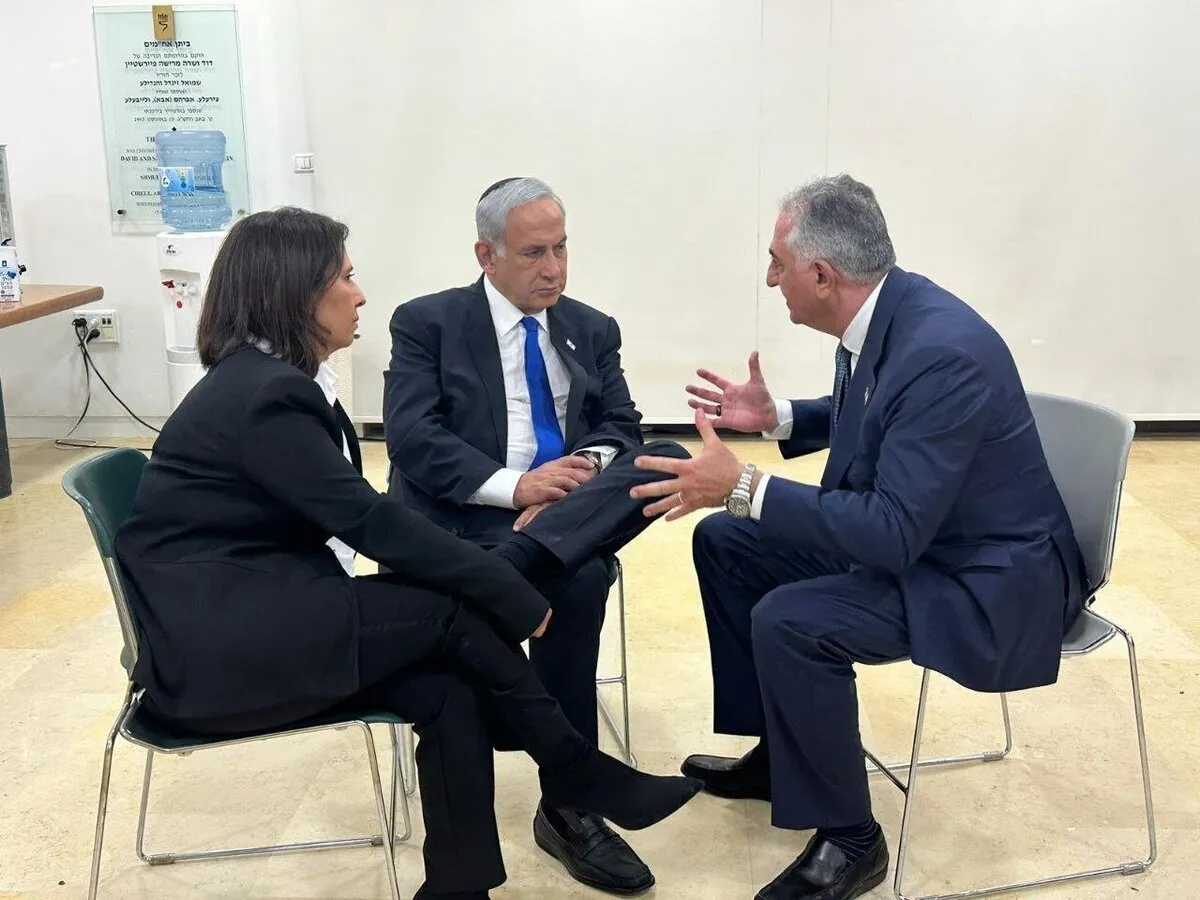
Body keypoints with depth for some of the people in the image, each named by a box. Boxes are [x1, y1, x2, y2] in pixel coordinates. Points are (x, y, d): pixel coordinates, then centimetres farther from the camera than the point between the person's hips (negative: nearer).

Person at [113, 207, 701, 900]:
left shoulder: (267, 378, 10)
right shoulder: (265, 395, -19)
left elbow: (351, 519, 7)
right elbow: (372, 522, -22)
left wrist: (497, 576, -4)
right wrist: (513, 596, -15)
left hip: (249, 614, 8)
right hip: (216, 641, -8)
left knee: (449, 691, -11)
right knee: (453, 612, -15)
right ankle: (581, 776, 2)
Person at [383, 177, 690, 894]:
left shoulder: (593, 330, 18)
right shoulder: (426, 322, 3)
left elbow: (622, 427, 10)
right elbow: (413, 441, -9)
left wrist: (590, 465, -15)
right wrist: (515, 486, -21)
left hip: (571, 515, 5)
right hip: (466, 517, -4)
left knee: (670, 457, -25)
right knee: (577, 582, -34)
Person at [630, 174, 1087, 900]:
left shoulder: (943, 352, -31)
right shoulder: (881, 311, -3)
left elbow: (893, 533, -33)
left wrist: (743, 486, -33)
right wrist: (776, 417, 3)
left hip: (987, 576, -10)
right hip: (906, 530, 10)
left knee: (788, 623, -29)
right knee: (725, 543, 9)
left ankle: (848, 840, -7)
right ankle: (778, 750, 20)